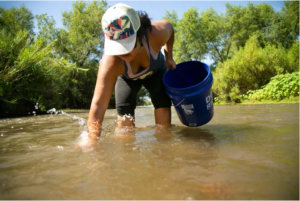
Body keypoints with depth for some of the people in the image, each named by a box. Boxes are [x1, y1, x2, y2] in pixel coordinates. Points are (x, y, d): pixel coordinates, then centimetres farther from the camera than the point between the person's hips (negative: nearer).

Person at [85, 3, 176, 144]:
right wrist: (92, 142, -57)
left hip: (155, 70, 2)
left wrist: (169, 57, -8)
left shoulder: (157, 33, -42)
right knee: (124, 110, -12)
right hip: (127, 77, -1)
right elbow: (98, 105, -50)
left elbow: (169, 26, -14)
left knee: (163, 103, -11)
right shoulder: (110, 63, -46)